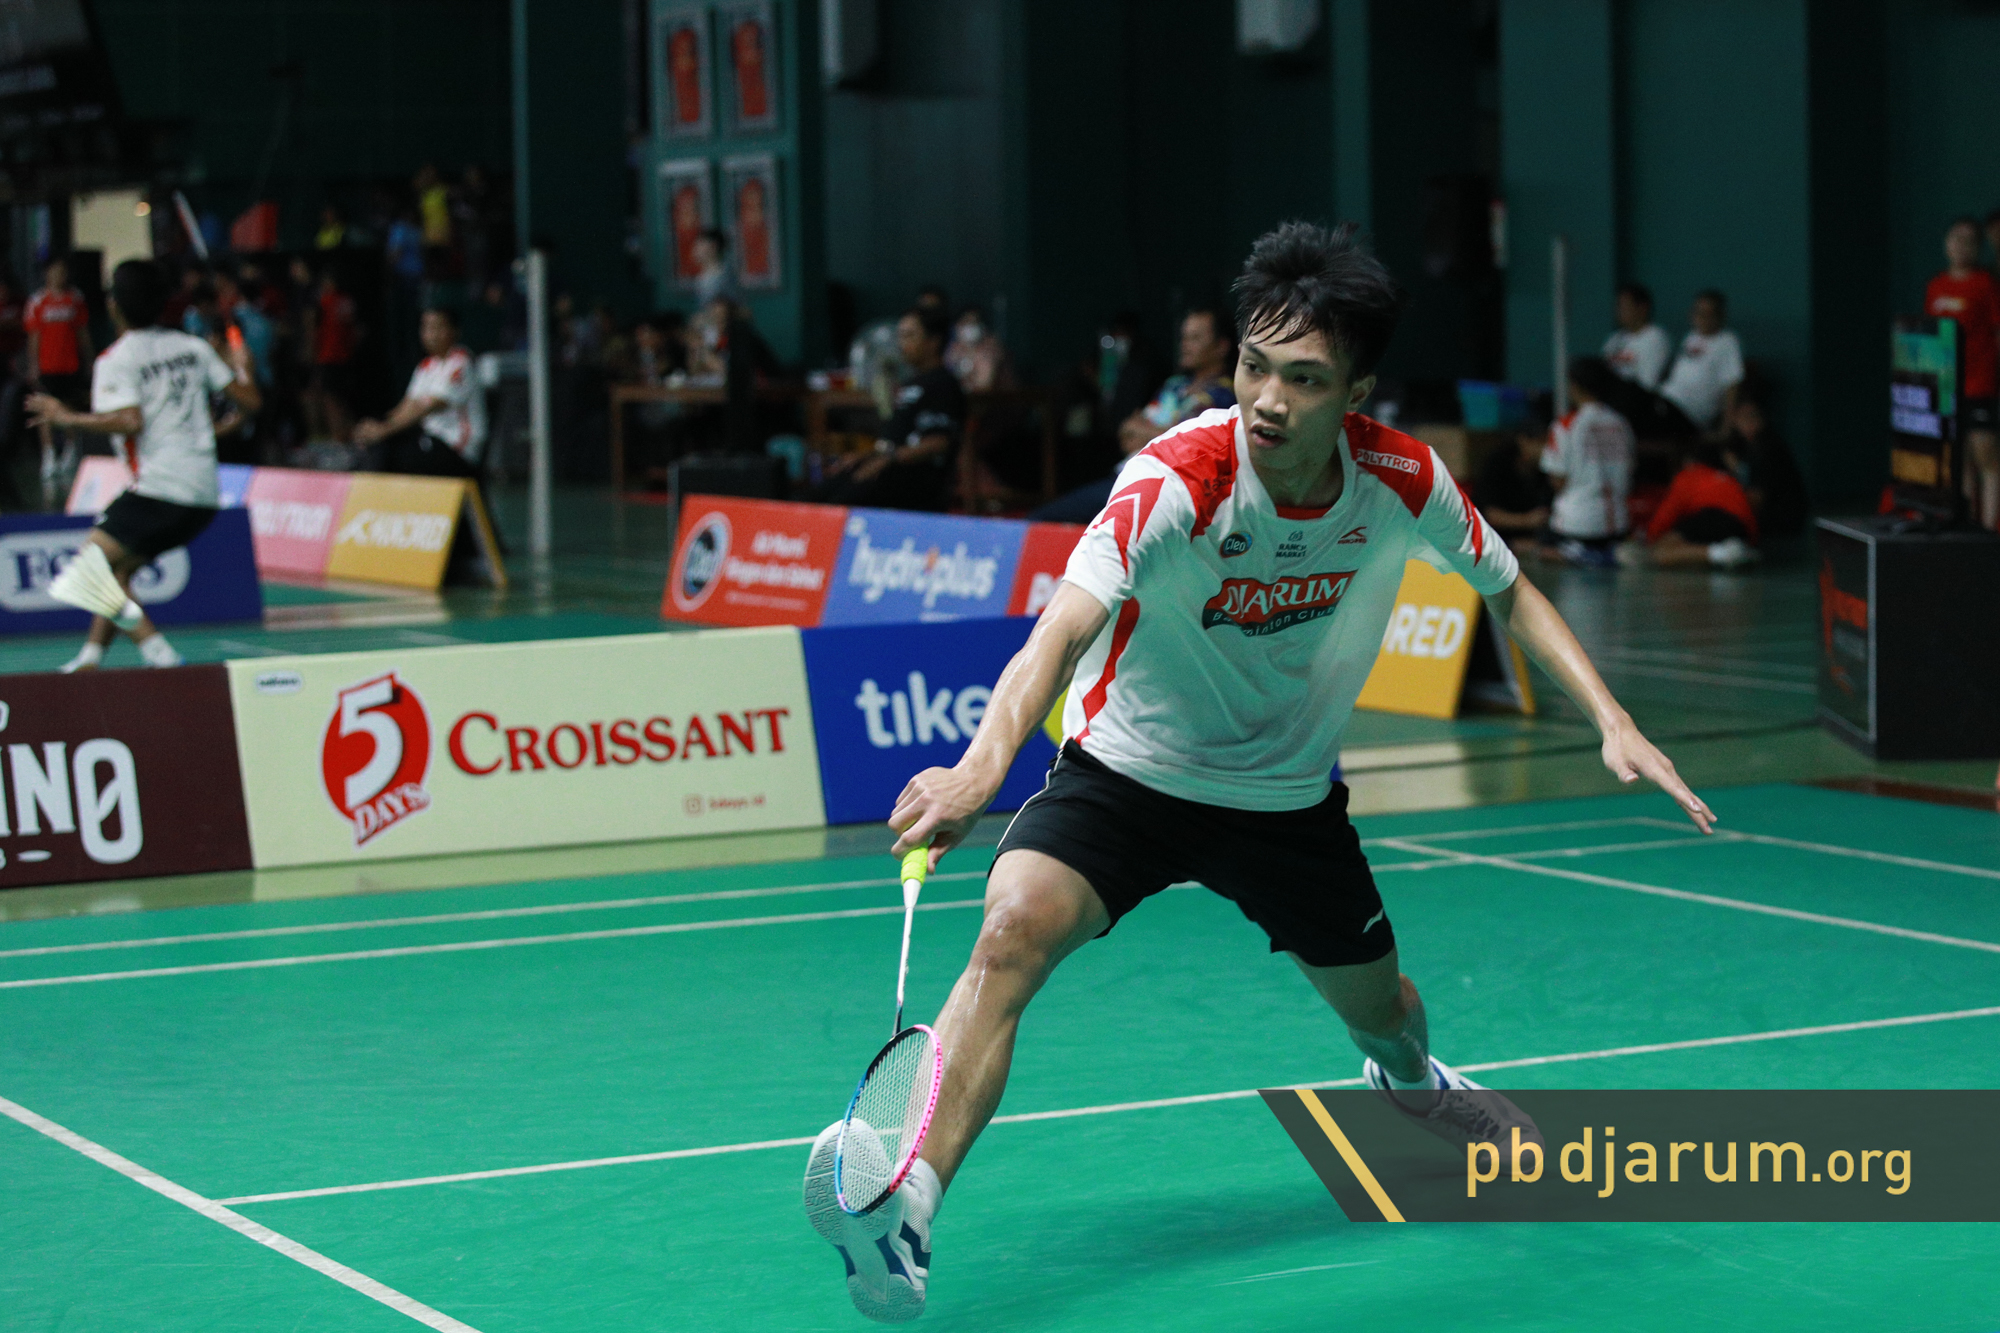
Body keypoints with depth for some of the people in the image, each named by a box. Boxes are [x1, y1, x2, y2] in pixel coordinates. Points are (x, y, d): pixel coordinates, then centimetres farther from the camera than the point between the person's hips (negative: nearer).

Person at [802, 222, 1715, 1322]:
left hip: (1291, 794, 4)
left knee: (1380, 1011, 20)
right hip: (1128, 770, -4)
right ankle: (906, 1203, -37)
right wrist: (982, 765, -65)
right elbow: (1064, 626, -46)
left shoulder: (1405, 480, -18)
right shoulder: (1176, 482, -31)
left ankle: (1411, 1081, 60)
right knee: (1014, 930, -31)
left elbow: (1507, 591, 3)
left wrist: (1608, 717, -11)